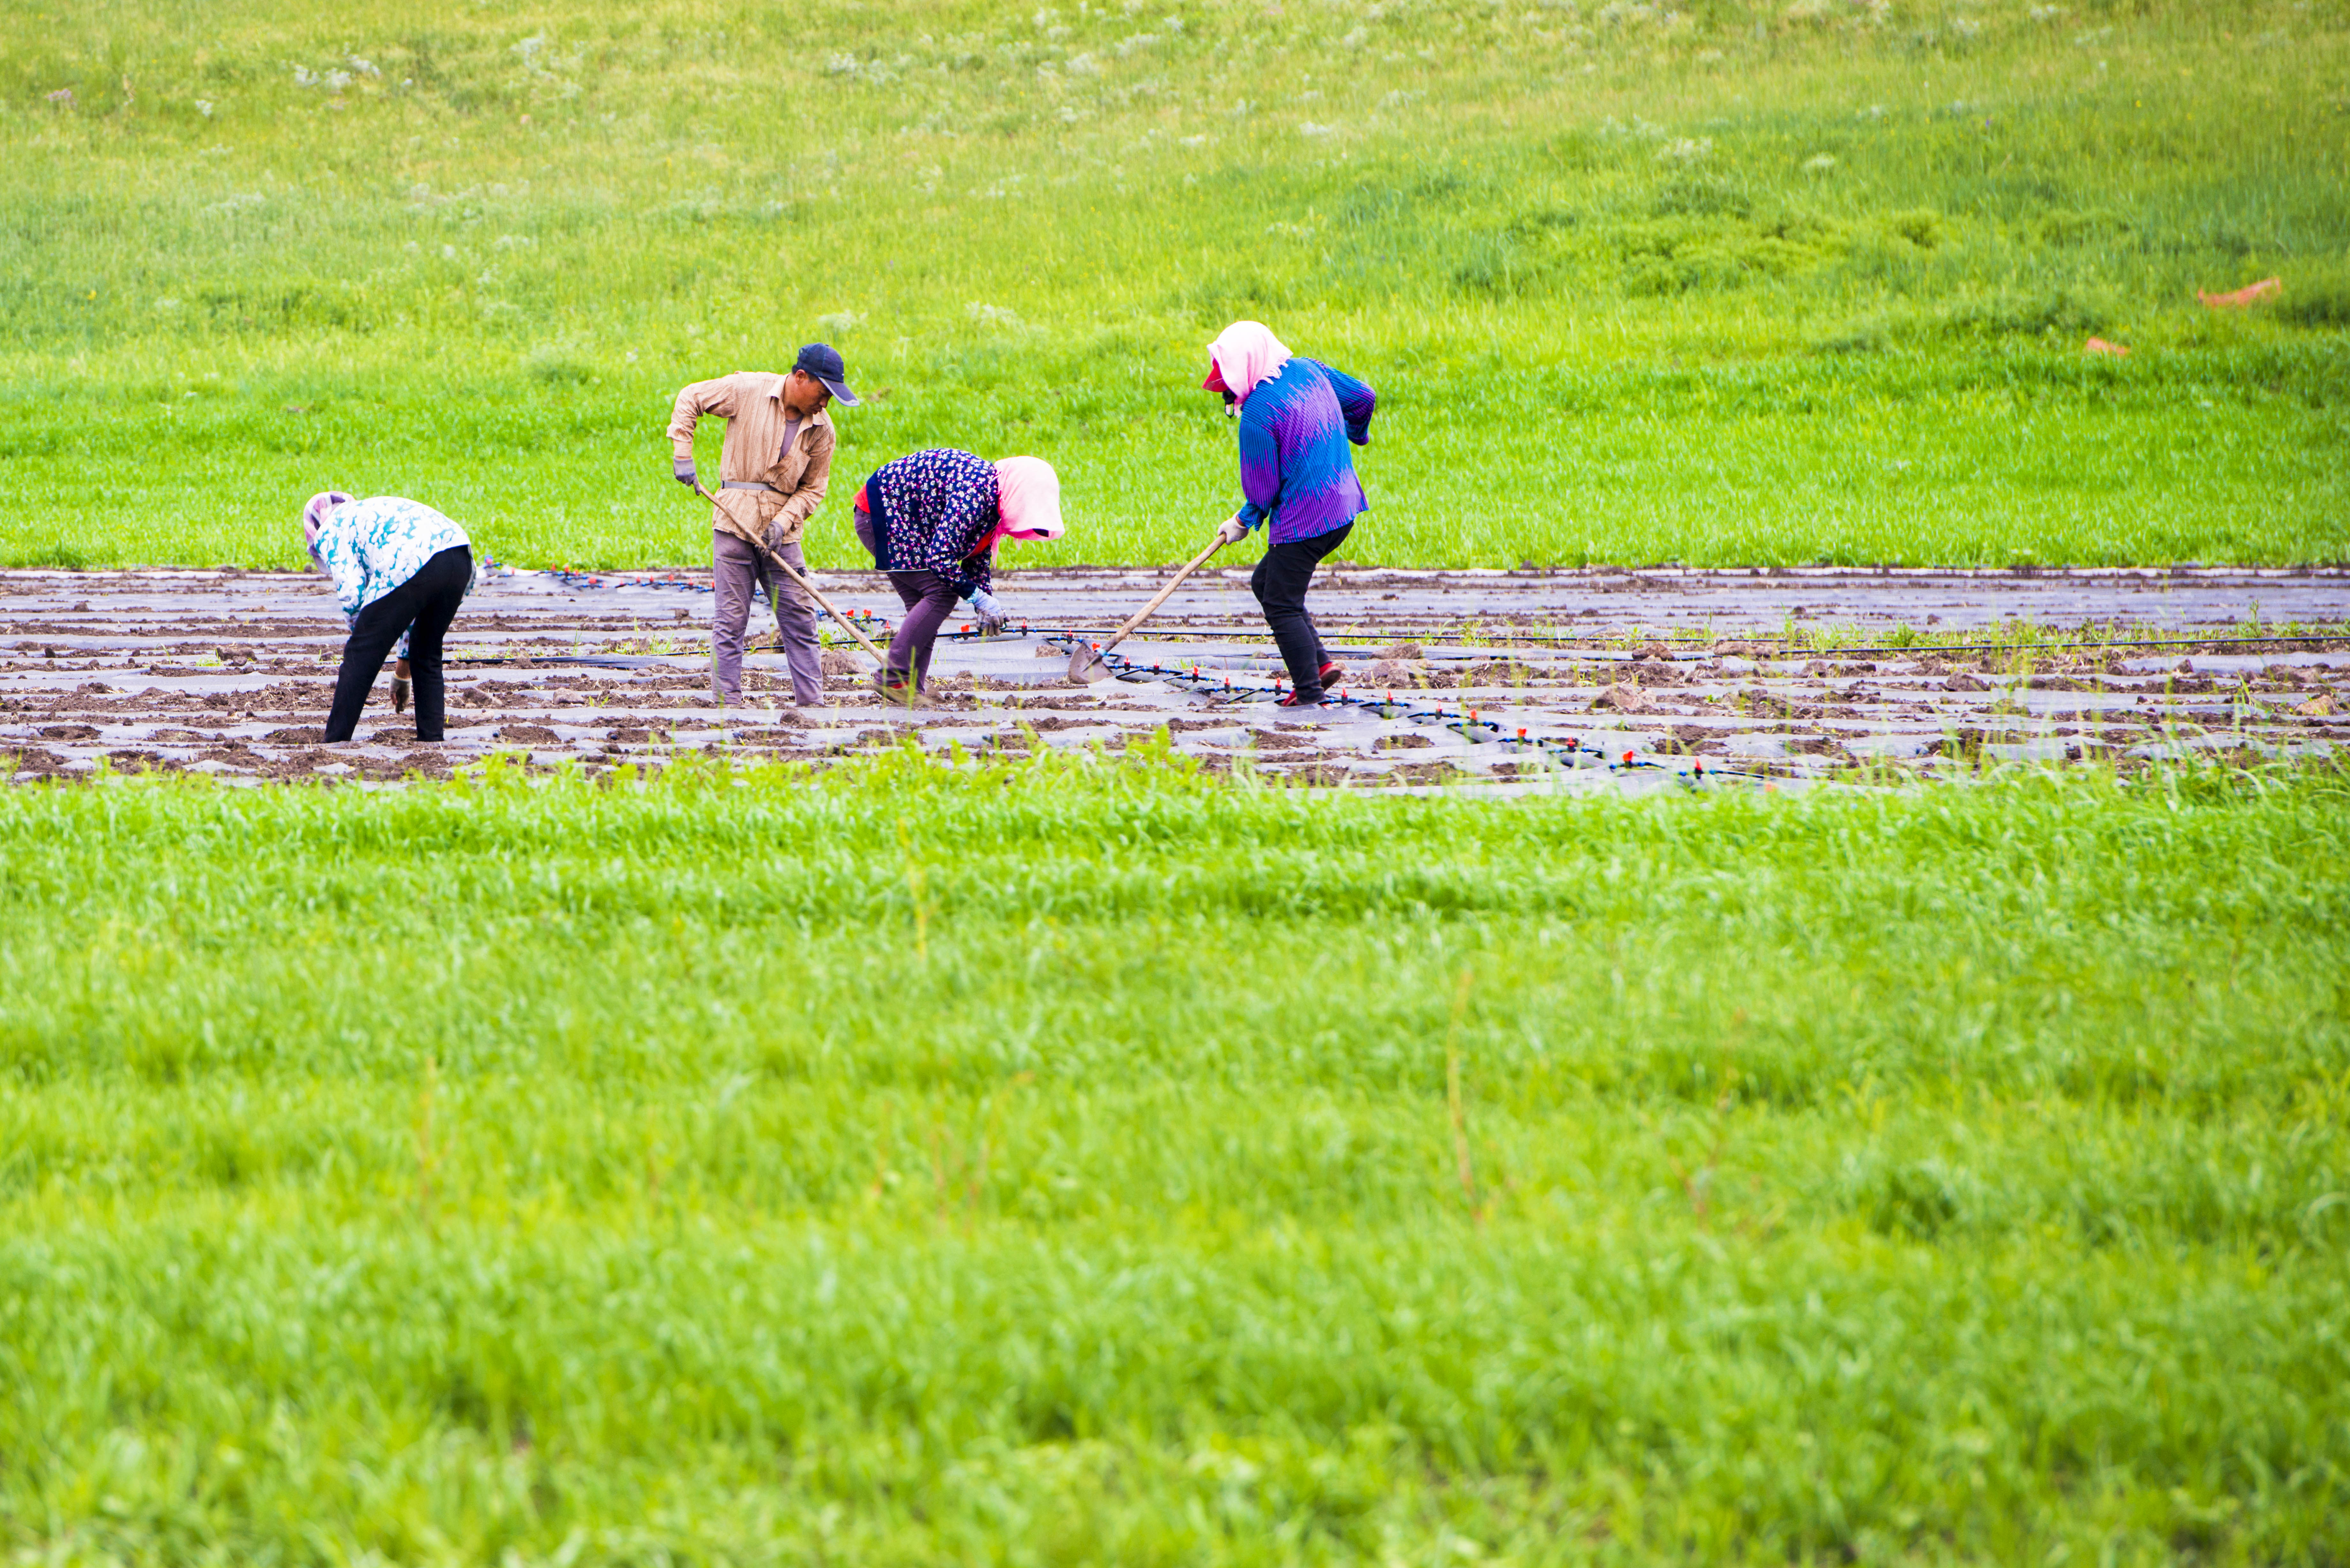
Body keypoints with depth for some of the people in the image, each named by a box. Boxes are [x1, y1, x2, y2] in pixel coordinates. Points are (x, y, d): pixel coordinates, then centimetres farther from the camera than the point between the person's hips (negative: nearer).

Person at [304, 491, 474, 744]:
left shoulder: (331, 533, 20)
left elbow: (351, 593, 2)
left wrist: (360, 633, 19)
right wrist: (404, 665, 46)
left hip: (413, 567, -7)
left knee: (362, 654, 6)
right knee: (428, 654, 24)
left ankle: (334, 742, 11)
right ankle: (432, 738, 23)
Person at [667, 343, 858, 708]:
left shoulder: (821, 429, 2)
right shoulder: (748, 390, -7)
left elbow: (813, 488, 6)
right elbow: (691, 398, 3)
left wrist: (783, 521, -10)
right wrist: (682, 455, -5)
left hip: (781, 530, 3)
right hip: (735, 519, -3)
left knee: (800, 619, 2)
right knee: (730, 619, -3)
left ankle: (812, 702, 8)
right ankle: (728, 703, 0)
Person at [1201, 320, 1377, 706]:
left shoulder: (1258, 412, -20)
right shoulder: (1309, 370, 5)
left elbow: (1262, 489, -14)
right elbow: (1363, 397, 19)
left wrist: (1243, 522, 7)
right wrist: (1357, 433, 41)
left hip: (1303, 522, -10)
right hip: (1344, 511, 10)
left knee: (1281, 603, 2)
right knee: (1266, 581, 20)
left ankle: (1309, 690, 5)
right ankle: (1320, 663, 16)